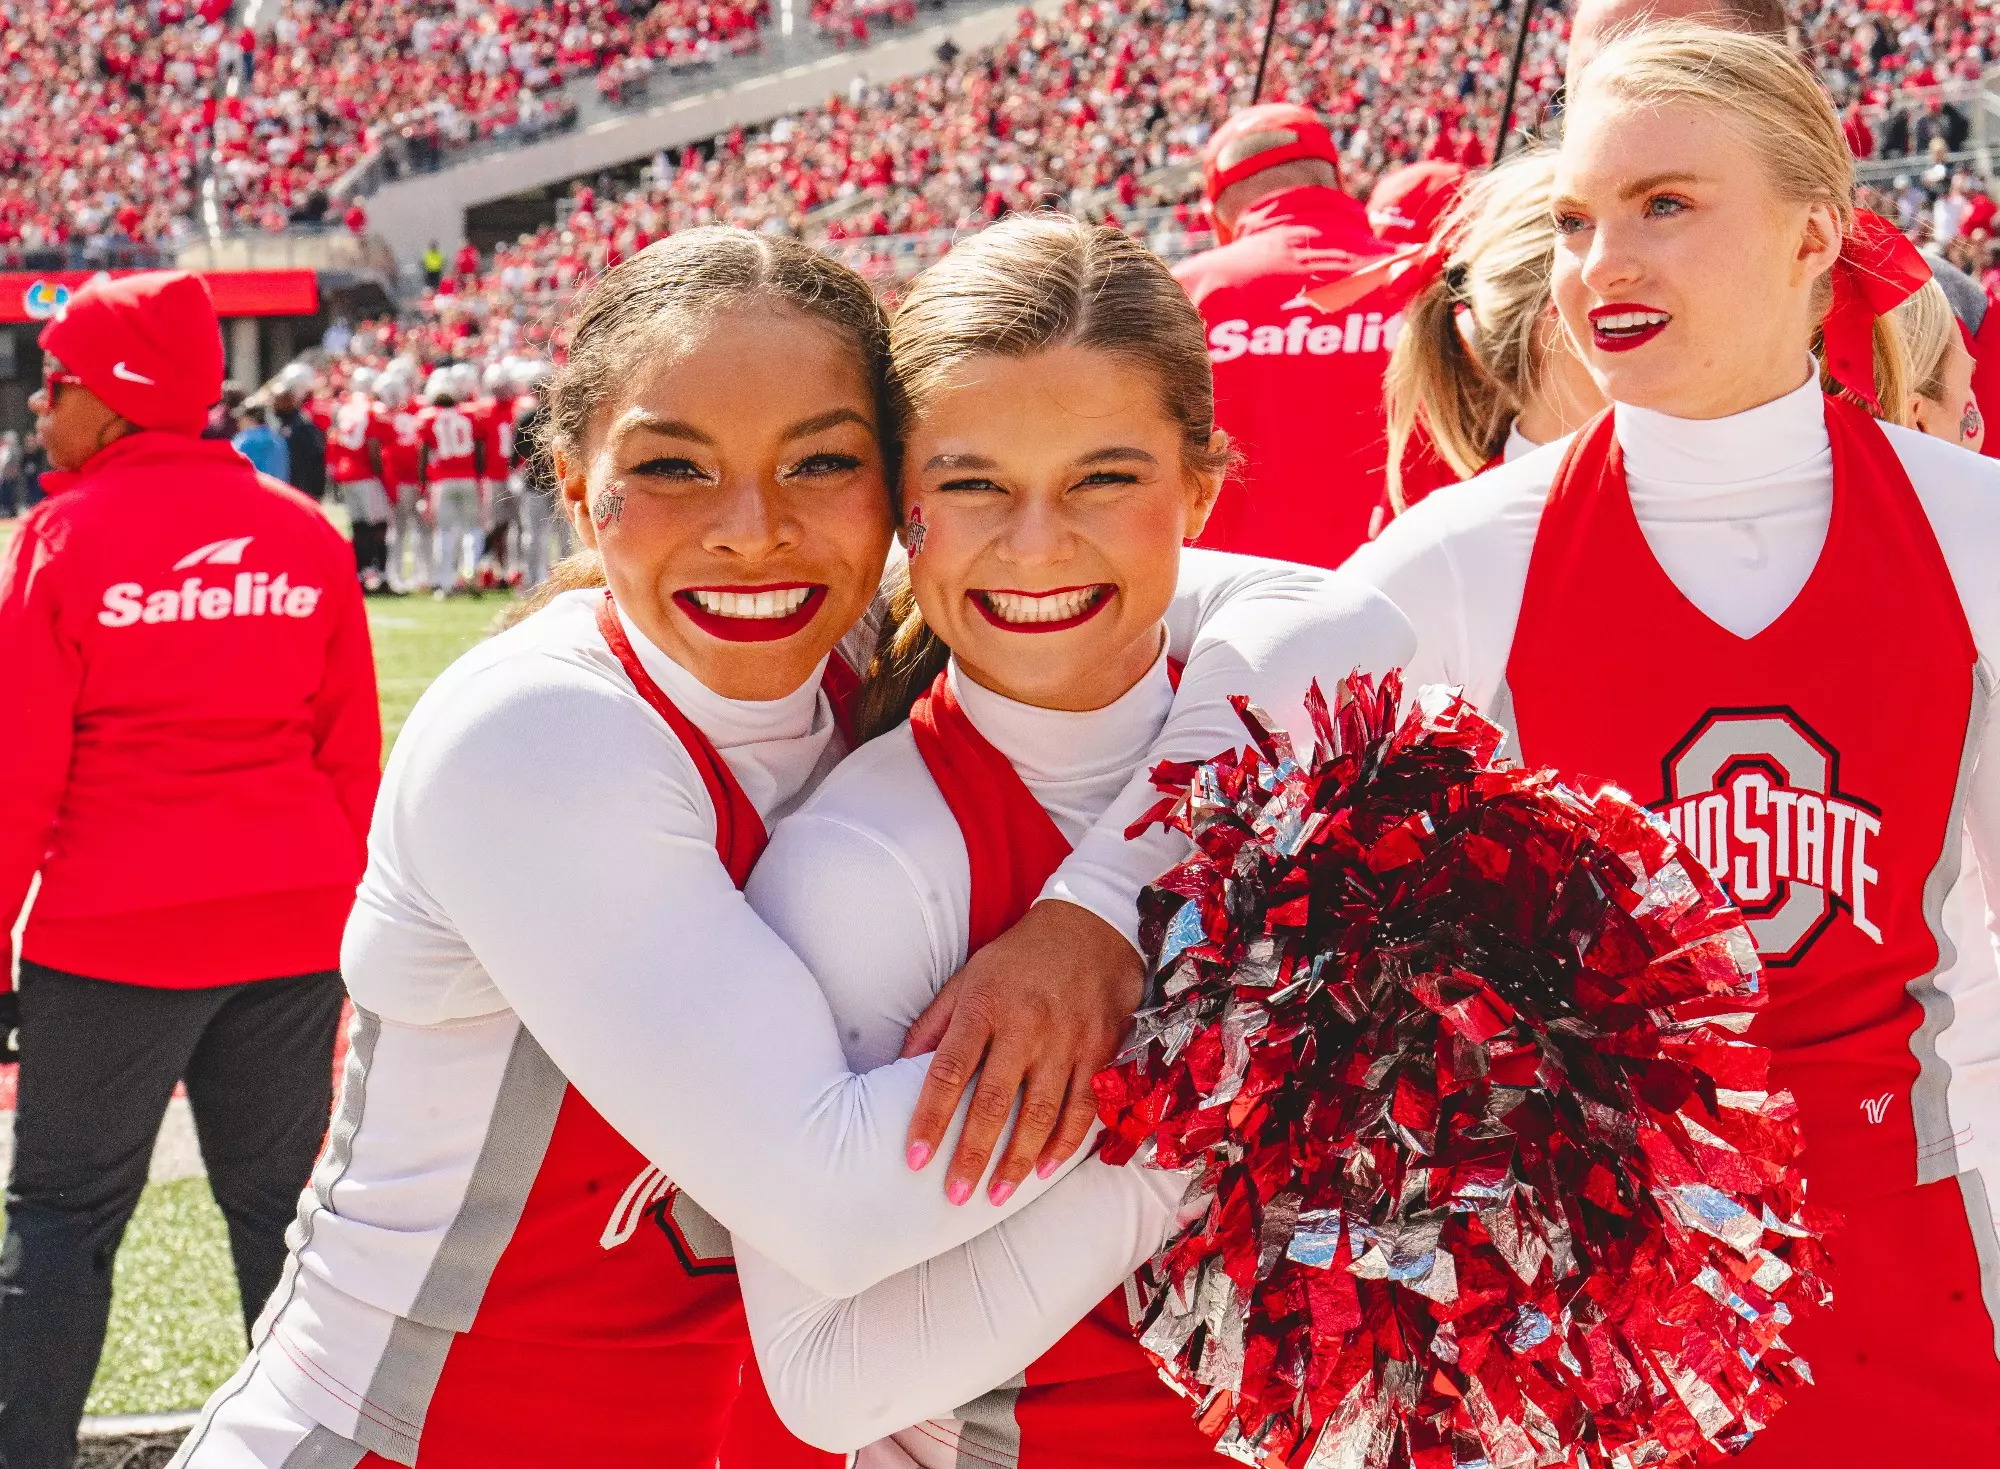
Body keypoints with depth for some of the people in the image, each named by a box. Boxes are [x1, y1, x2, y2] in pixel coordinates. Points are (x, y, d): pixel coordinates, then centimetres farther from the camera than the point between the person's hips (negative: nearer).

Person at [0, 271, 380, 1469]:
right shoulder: (306, 533, 4)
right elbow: (352, 752, 8)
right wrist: (351, 918, 16)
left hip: (116, 933, -4)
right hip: (296, 925, 4)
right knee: (278, 1201, 14)